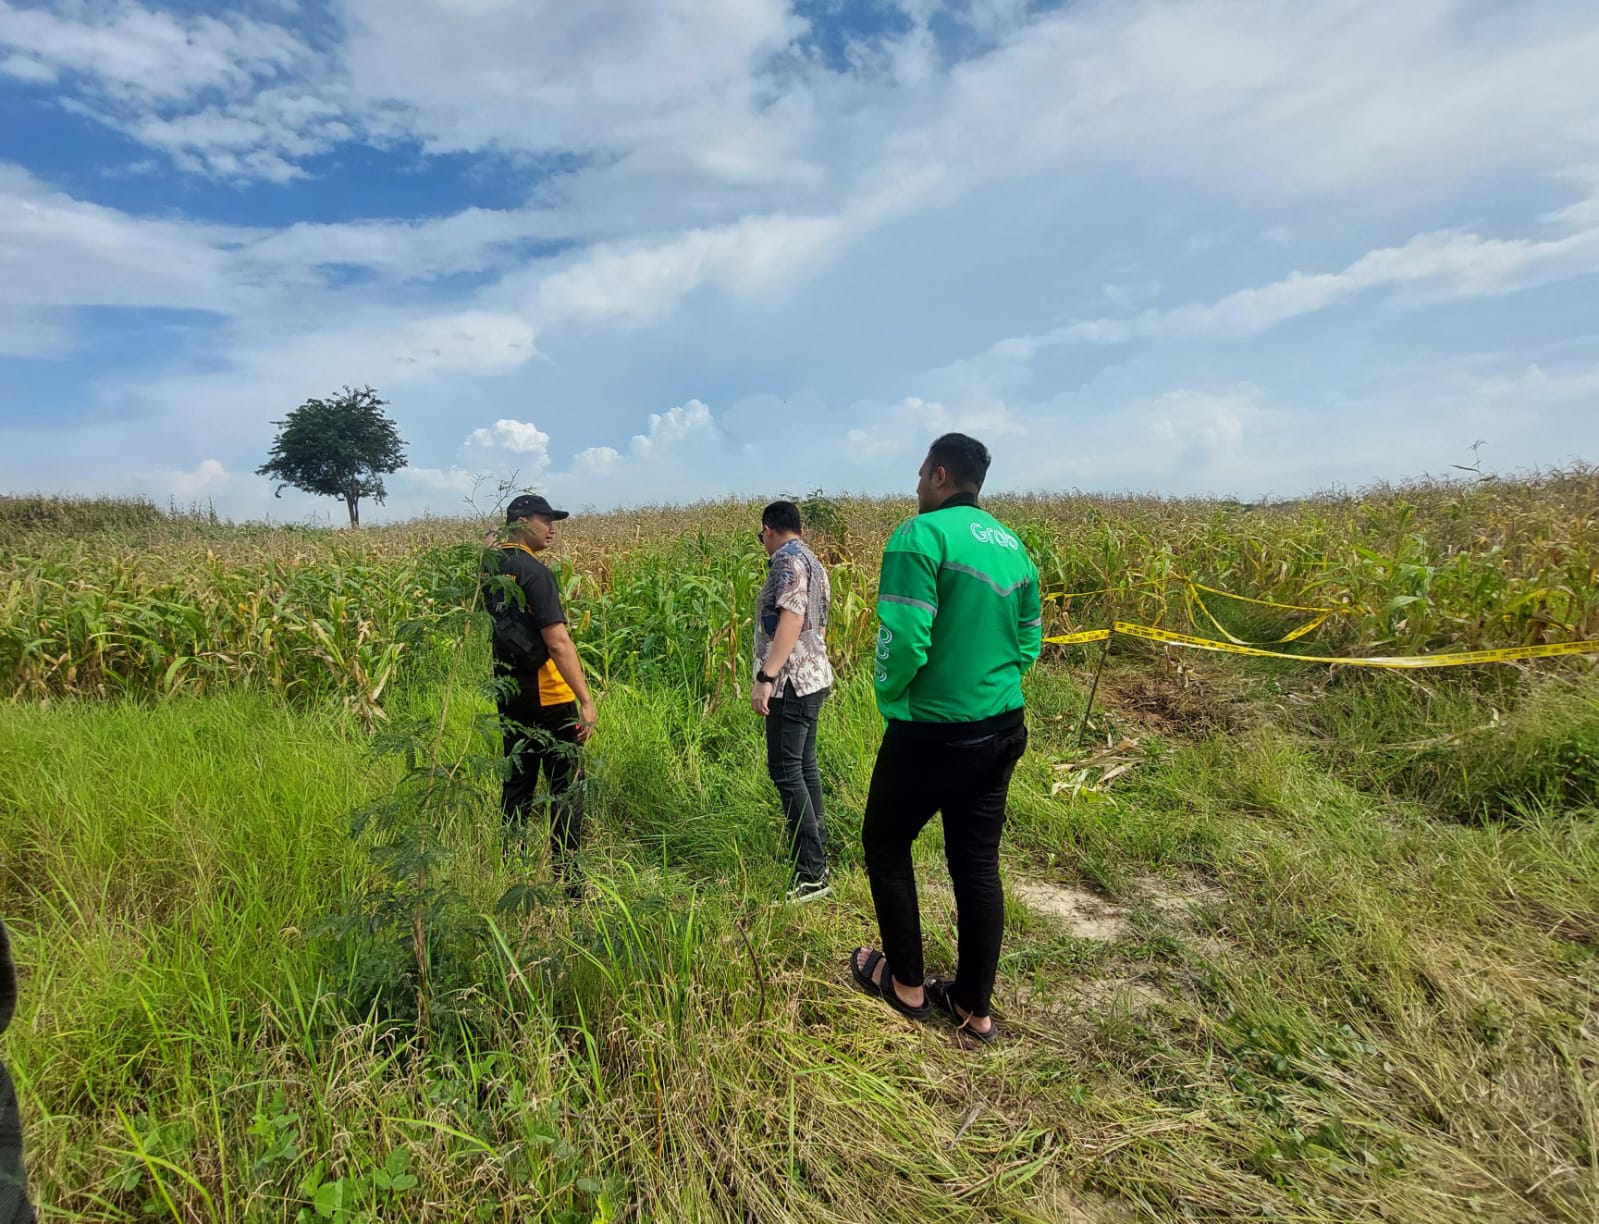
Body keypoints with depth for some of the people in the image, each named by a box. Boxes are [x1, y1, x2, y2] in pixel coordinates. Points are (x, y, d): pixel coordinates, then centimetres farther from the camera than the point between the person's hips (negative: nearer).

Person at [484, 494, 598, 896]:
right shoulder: (533, 571, -17)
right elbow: (558, 642, -22)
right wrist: (586, 699, -21)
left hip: (509, 693, 8)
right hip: (548, 695, -8)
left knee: (516, 783, 16)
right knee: (566, 786, 1)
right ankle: (566, 877, 6)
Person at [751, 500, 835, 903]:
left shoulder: (789, 561, -12)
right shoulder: (812, 562, 17)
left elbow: (791, 620, -23)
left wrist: (766, 677, -27)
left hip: (792, 682, -10)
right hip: (811, 677, 10)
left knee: (786, 771, -10)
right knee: (804, 765, 15)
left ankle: (811, 875, -8)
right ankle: (816, 851, 23)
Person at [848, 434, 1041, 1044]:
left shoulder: (920, 535, -16)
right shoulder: (1013, 545, 7)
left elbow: (904, 640, -23)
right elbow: (1029, 640, 12)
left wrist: (890, 701, -6)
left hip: (931, 735, -7)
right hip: (1003, 730, 7)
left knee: (885, 845, 16)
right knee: (978, 864, 16)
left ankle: (906, 985, 30)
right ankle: (974, 1006, 29)